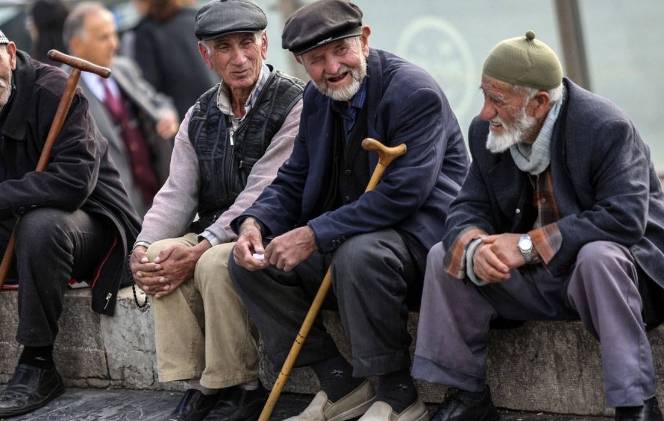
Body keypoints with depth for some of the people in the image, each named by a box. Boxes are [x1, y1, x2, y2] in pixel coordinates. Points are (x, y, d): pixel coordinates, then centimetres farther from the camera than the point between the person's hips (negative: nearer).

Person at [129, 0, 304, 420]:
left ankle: (242, 386, -17)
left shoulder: (294, 104, -12)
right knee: (160, 255, -21)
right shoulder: (200, 116, 11)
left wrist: (200, 250, -26)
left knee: (216, 263, -33)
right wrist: (143, 249, -14)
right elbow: (177, 193, 6)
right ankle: (200, 382, -13)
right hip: (215, 234, 6)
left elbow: (262, 194, -19)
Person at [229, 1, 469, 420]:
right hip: (347, 234, 9)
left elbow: (403, 193, -27)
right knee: (249, 261, -4)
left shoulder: (415, 92, -18)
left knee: (358, 254, -38)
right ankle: (341, 385, 1)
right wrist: (255, 223, -10)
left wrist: (315, 235, -29)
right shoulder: (316, 99, 7)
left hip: (420, 232, -8)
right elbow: (292, 181, 13)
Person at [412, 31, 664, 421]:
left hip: (609, 268, -6)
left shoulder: (607, 128, -23)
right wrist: (474, 247, -28)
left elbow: (624, 219, -31)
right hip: (537, 281, 6)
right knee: (444, 256, -8)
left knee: (598, 257, -38)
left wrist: (530, 244, -32)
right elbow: (468, 209, -2)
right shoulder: (486, 132, -4)